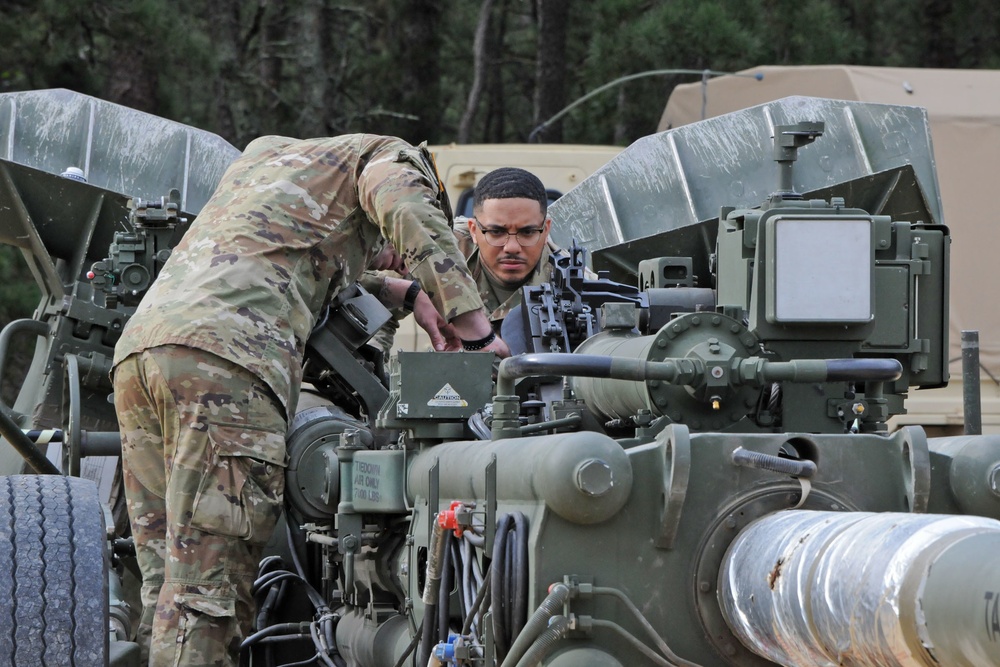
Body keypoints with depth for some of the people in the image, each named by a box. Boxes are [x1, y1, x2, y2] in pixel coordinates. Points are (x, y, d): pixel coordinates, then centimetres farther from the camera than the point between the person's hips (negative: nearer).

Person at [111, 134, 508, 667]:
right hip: (226, 354, -7)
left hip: (137, 346, 7)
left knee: (166, 584, 6)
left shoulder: (263, 152, 39)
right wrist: (478, 334, -3)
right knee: (206, 588, -13)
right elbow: (411, 218, -5)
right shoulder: (389, 158, 18)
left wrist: (407, 293, 47)